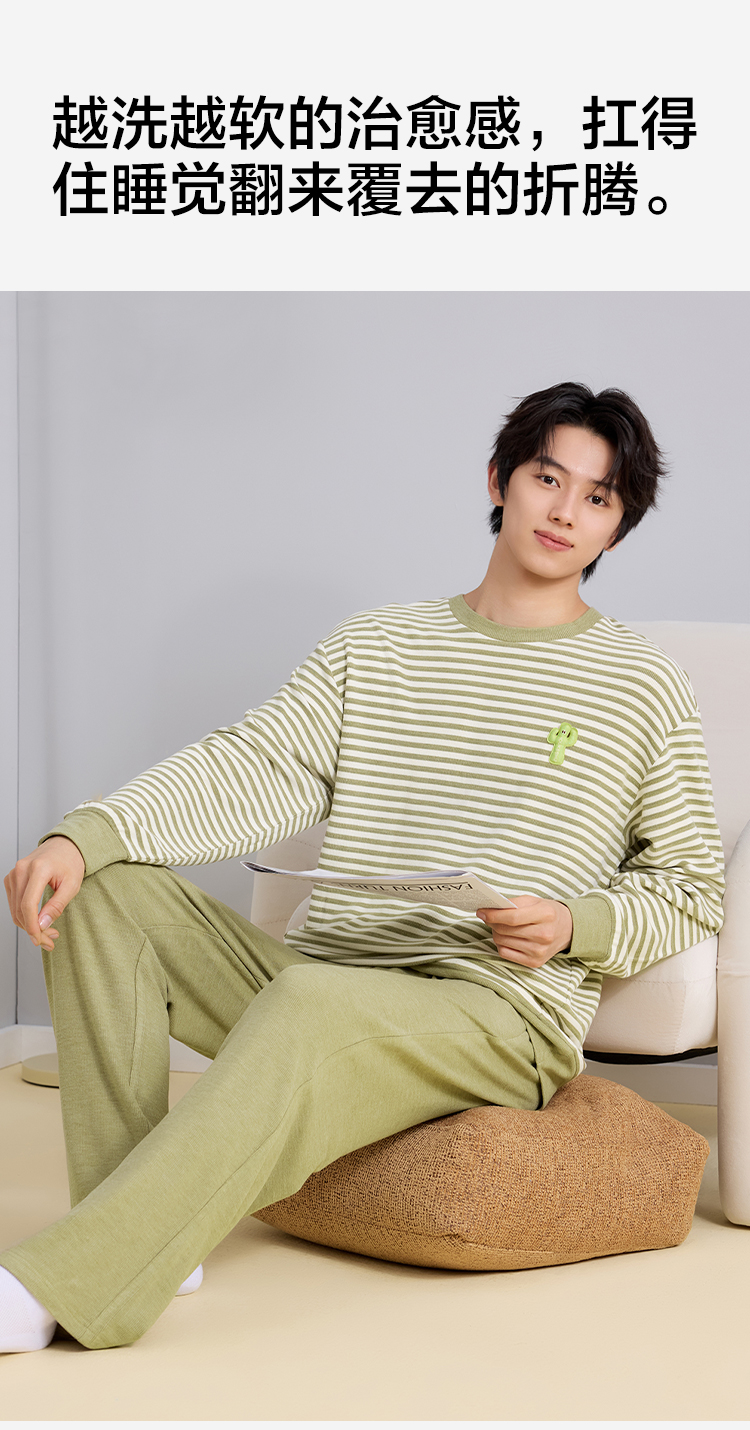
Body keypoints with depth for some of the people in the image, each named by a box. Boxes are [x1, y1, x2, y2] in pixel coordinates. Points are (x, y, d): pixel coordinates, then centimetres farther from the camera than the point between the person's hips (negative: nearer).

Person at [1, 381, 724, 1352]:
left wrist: (575, 925, -10)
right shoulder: (377, 645, 16)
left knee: (312, 1000, -36)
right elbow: (254, 769, 3)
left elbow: (691, 891, 12)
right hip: (317, 991, 5)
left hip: (505, 1013, -4)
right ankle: (147, 1232, -20)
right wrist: (84, 834, -14)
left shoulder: (643, 688, 8)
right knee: (106, 892, -14)